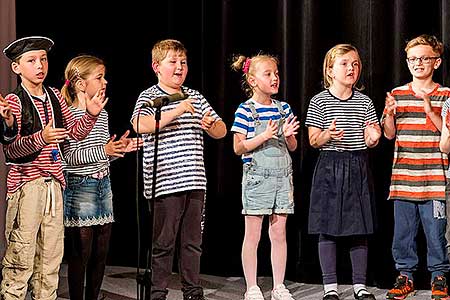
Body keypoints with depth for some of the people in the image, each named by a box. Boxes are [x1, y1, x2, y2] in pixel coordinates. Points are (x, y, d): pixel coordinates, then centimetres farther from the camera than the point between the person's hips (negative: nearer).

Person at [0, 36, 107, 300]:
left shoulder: (54, 96, 12)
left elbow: (76, 133, 19)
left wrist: (90, 114, 2)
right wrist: (40, 138, -30)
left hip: (53, 184, 7)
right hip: (25, 184, -7)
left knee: (51, 257, 11)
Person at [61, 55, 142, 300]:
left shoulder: (102, 114, 13)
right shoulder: (69, 114, -12)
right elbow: (69, 156, -19)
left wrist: (119, 149, 5)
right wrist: (104, 150, -25)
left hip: (103, 186, 8)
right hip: (79, 188, -8)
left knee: (100, 254, 10)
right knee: (80, 254, -3)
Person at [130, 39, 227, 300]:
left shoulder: (195, 98, 15)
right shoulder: (150, 97, -1)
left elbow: (222, 132, 19)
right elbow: (141, 125, -22)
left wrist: (211, 124, -5)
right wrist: (177, 110, -23)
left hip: (195, 181, 5)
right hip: (165, 182, -5)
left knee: (193, 241, 11)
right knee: (164, 242, 0)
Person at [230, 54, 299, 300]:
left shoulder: (283, 108, 9)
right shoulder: (245, 111, -7)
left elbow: (292, 147, 14)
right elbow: (238, 148, -8)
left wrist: (289, 135, -7)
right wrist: (264, 136, -18)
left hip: (282, 176, 5)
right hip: (257, 176, -5)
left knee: (279, 233, 7)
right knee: (253, 234, 1)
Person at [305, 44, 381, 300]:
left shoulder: (365, 102, 7)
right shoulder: (319, 102, -1)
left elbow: (370, 140, 7)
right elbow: (313, 141, -3)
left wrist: (373, 137, -16)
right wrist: (328, 135, -23)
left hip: (358, 168, 3)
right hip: (329, 168, -3)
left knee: (360, 229, 5)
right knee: (328, 229, 0)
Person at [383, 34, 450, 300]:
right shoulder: (398, 94, 9)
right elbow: (389, 133, 8)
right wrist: (390, 114, -11)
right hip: (403, 176, 2)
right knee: (403, 230, 6)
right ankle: (405, 276, 18)